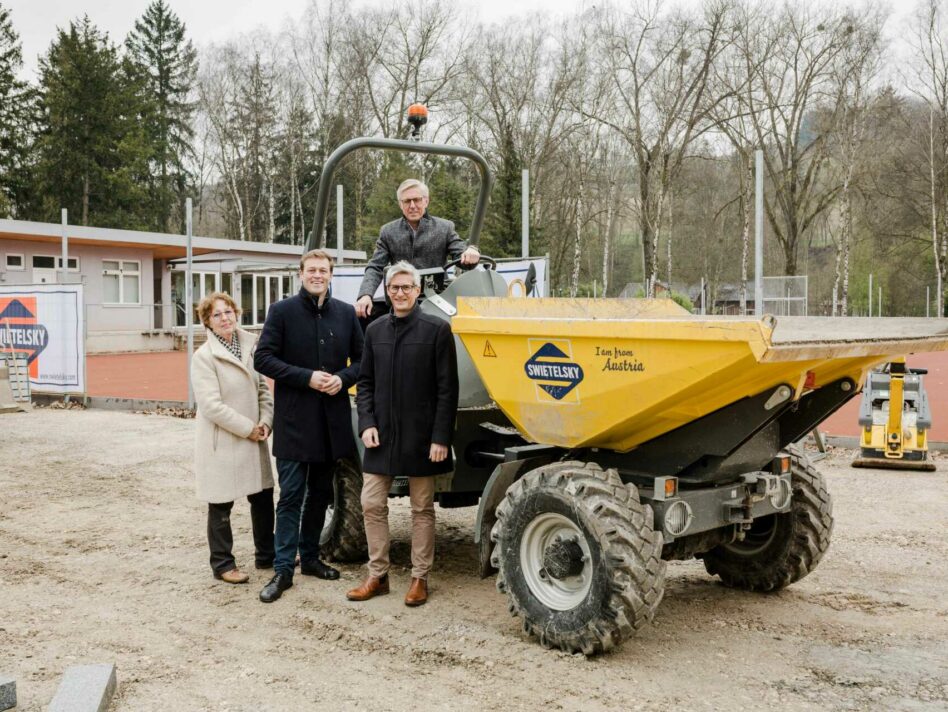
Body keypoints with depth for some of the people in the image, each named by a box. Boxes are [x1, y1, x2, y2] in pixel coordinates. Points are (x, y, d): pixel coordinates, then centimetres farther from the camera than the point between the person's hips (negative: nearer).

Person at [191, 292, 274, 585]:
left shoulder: (250, 346, 7)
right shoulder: (204, 357, -12)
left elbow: (263, 388, 12)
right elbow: (211, 405, -18)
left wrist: (265, 422, -4)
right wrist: (248, 428, -16)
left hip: (253, 439, 6)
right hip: (221, 442, -6)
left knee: (263, 497, 14)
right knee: (221, 505, 5)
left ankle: (267, 555, 29)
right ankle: (222, 564, 18)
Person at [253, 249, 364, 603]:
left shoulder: (346, 313, 6)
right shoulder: (282, 311, -3)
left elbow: (361, 359, 10)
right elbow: (263, 359, -7)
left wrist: (343, 378, -11)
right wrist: (307, 377, -16)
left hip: (333, 418, 4)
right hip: (294, 418, -4)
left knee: (320, 492, 14)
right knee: (291, 495, -2)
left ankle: (310, 557, 28)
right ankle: (283, 569, 5)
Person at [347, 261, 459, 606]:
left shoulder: (437, 329, -6)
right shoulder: (375, 330, 8)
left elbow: (447, 389, -8)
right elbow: (365, 382, 11)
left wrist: (441, 437, -13)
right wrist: (367, 423, -3)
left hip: (420, 435, -4)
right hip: (381, 433, 4)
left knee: (422, 509, 7)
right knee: (372, 505, 6)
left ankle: (419, 578, 18)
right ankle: (377, 575, 20)